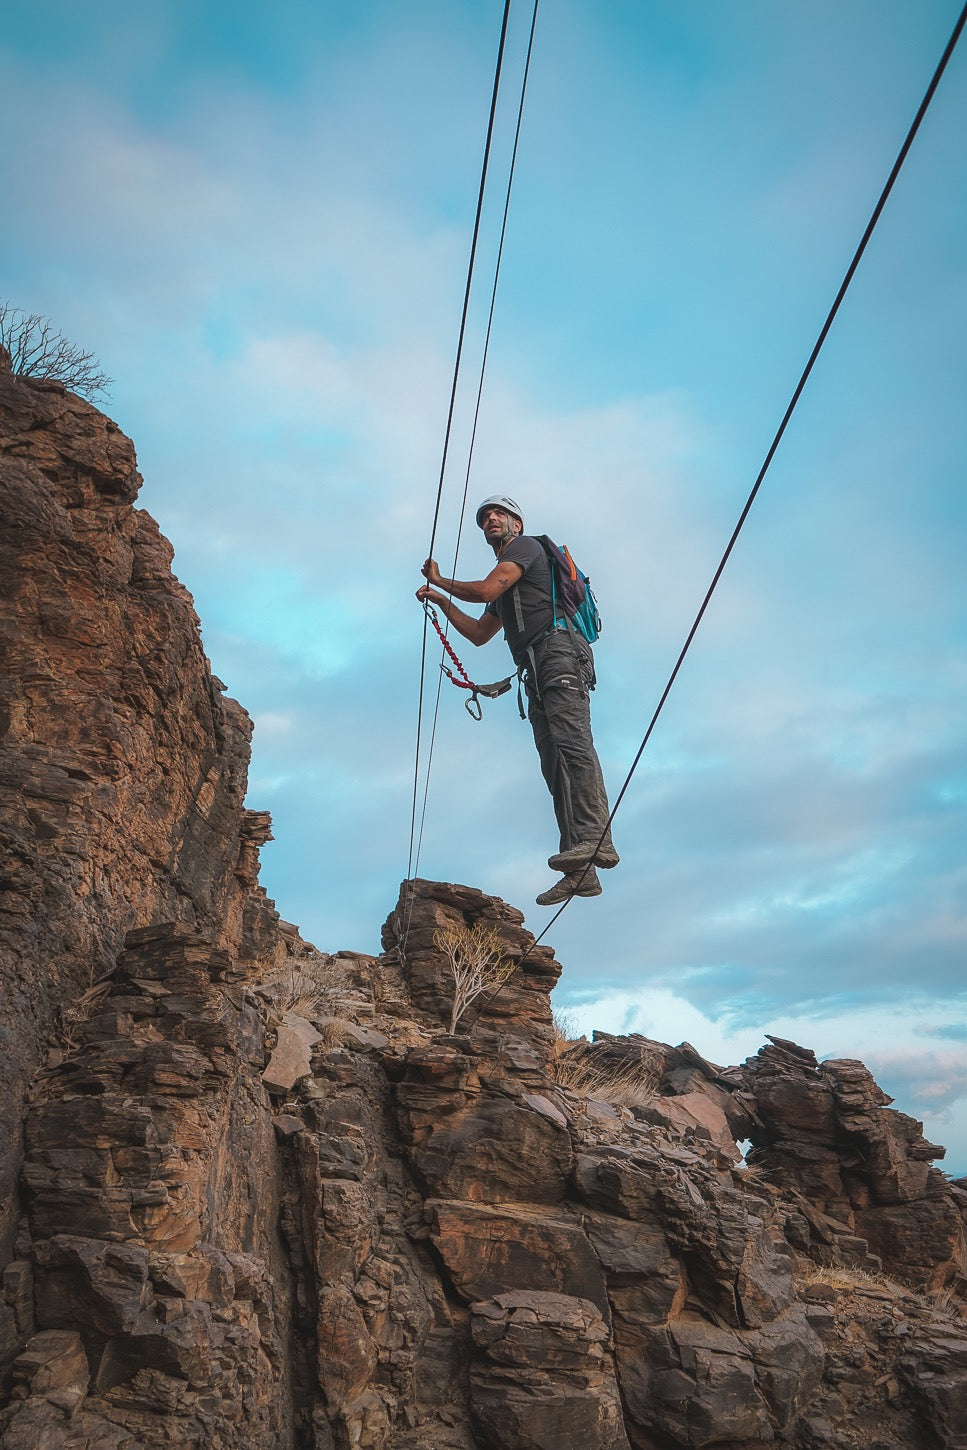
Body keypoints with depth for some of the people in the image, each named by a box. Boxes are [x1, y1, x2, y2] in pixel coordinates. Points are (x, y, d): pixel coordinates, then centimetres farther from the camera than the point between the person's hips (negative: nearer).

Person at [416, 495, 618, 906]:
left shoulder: (526, 546, 8)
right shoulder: (505, 584, 35)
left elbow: (486, 590, -6)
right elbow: (478, 634, 37)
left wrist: (441, 580, 11)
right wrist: (441, 600, 32)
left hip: (558, 651, -9)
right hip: (537, 670, 9)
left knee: (570, 742, -25)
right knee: (554, 764, -2)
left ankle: (595, 838, -37)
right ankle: (581, 872, -8)